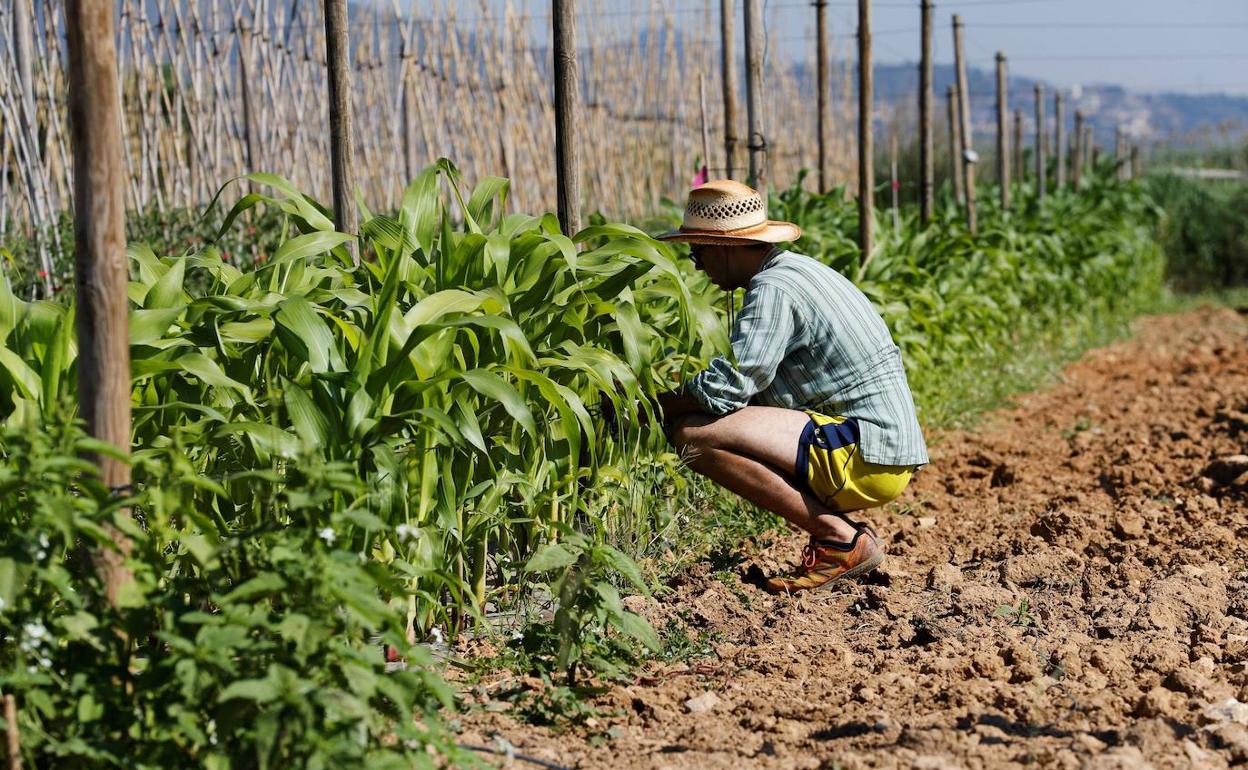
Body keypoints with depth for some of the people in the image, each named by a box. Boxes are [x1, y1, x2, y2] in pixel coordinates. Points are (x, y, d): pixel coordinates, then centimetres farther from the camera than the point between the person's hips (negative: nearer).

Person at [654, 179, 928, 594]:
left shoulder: (772, 289, -13)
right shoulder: (798, 269, 17)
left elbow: (726, 388, -21)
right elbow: (745, 380, 19)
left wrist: (654, 406, -6)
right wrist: (674, 396, 12)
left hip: (866, 455, -10)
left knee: (694, 433, -18)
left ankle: (840, 540, -11)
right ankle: (845, 532, 11)